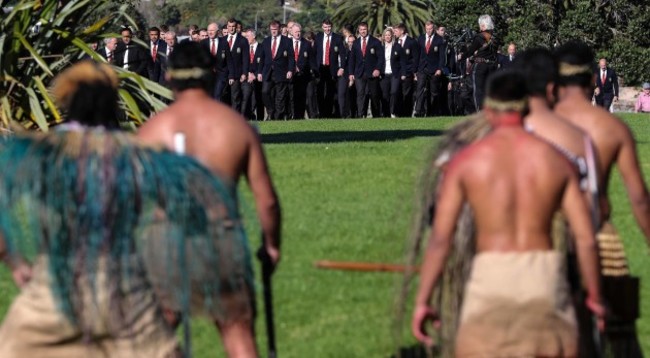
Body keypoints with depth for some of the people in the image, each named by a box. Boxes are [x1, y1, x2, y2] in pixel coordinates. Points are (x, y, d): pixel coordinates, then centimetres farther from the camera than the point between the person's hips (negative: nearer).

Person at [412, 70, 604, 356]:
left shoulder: (466, 161, -1)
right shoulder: (556, 160, 4)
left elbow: (439, 239, -5)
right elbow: (586, 238, 3)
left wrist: (422, 302, 1)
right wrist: (594, 296, 16)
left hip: (492, 280, -2)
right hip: (545, 278, 2)